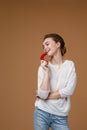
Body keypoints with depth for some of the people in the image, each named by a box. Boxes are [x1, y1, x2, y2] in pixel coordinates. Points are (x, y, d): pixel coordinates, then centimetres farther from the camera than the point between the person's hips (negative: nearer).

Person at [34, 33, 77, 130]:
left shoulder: (70, 65, 0)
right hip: (42, 113, 0)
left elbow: (69, 91, -10)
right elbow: (43, 94, -11)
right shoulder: (43, 67, -1)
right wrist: (46, 71, -15)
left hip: (60, 116, 0)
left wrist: (46, 96, -8)